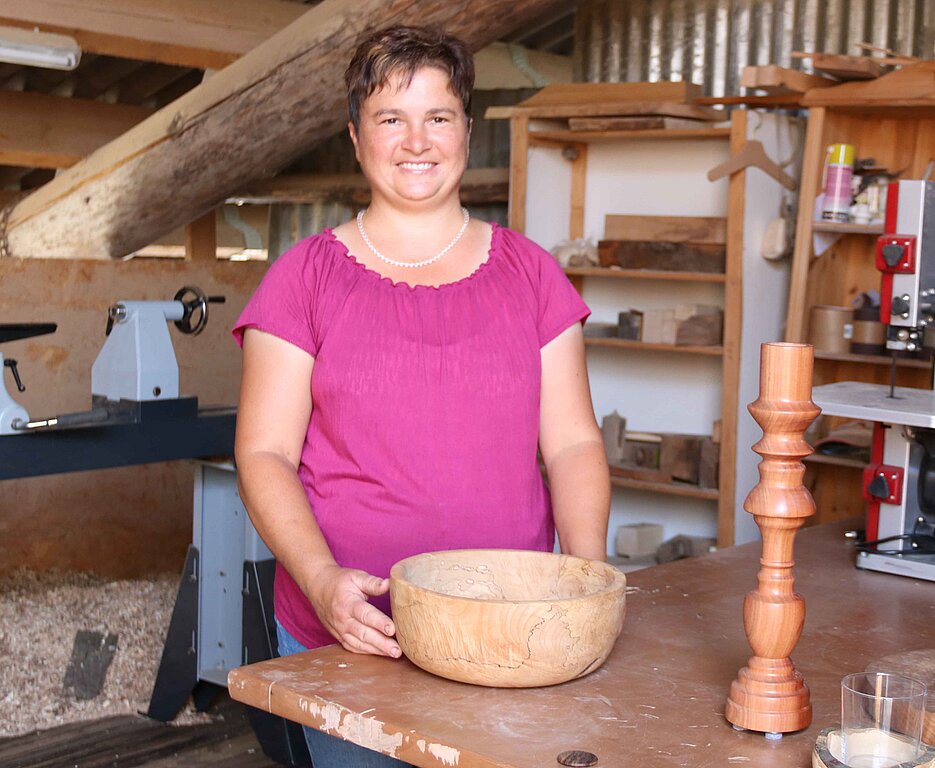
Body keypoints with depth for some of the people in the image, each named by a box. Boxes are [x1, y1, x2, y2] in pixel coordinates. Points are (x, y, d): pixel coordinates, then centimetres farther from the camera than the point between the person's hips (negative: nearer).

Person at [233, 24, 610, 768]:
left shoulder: (529, 273, 7)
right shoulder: (307, 275, 1)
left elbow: (572, 443, 5)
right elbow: (265, 454, -4)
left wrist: (587, 572, -11)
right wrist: (323, 581, -19)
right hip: (353, 636, -2)